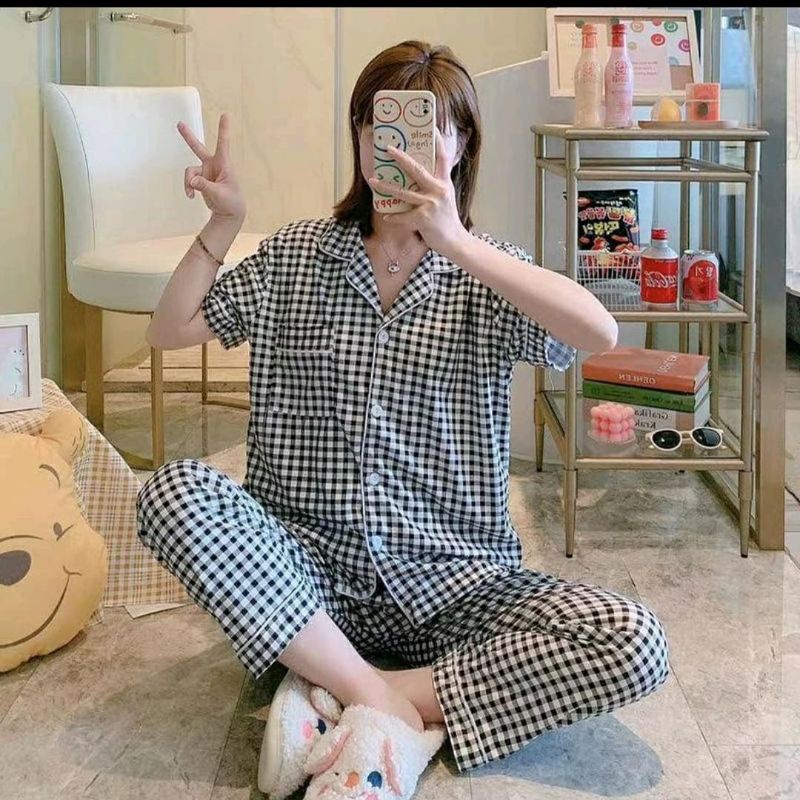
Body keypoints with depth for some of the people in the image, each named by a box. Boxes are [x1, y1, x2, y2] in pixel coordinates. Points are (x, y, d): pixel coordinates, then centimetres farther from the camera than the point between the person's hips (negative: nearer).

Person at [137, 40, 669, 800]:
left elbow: (600, 334, -19)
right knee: (172, 491, -28)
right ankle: (384, 705, -22)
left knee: (634, 644, -25)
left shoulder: (485, 270, 1)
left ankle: (342, 705, -20)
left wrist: (454, 241, -27)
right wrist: (223, 223, -3)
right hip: (309, 568, 1)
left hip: (451, 581, 0)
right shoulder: (295, 254, 8)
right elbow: (168, 331, 9)